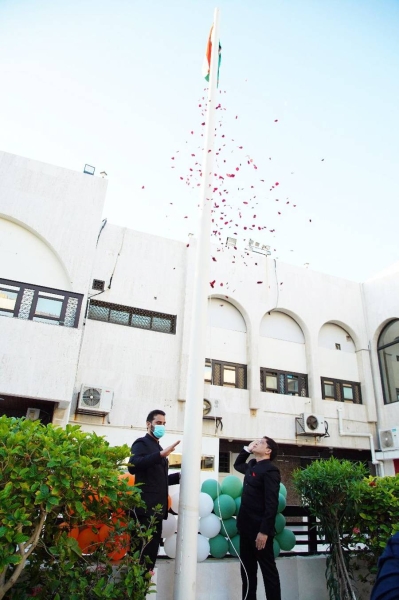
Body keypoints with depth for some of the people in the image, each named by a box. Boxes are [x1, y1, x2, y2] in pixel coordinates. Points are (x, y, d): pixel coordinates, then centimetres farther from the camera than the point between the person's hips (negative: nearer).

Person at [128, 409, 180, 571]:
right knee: (141, 550, -8)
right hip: (145, 508, -9)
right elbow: (133, 466, -24)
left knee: (151, 550, 11)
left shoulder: (158, 448, 21)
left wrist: (178, 476, 10)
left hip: (157, 508, 9)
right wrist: (161, 455, -31)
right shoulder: (142, 443, -4)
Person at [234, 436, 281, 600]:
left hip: (260, 529, -8)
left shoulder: (270, 470, -15)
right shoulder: (251, 466, 10)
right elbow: (237, 465, 31)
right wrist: (246, 449, 15)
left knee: (268, 570, 5)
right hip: (246, 526, 8)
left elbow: (271, 503, -19)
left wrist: (264, 531, -22)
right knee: (247, 569, 17)